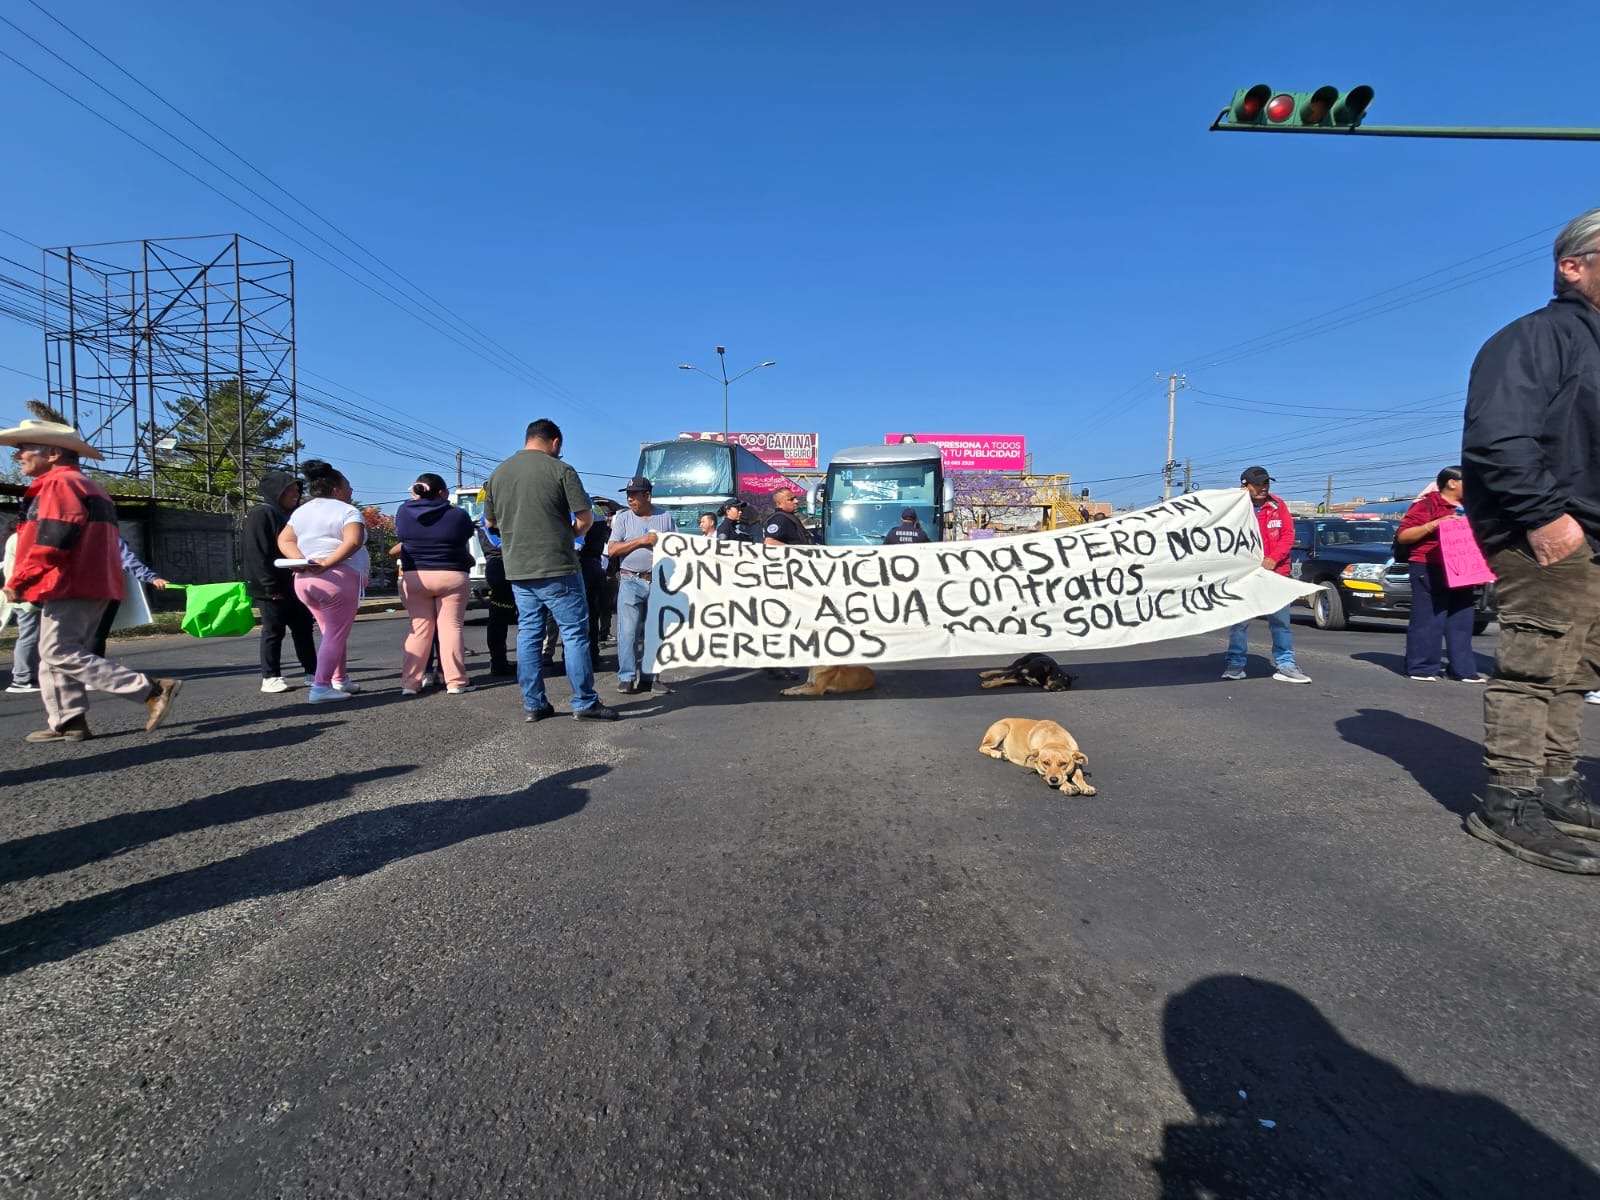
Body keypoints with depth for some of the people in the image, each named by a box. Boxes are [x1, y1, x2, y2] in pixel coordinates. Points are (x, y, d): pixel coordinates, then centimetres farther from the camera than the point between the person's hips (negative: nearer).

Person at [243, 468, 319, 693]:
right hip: (272, 589, -8)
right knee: (273, 631, -1)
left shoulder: (292, 516, 17)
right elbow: (257, 554, -16)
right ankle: (270, 677, 8)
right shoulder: (260, 515, -9)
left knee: (303, 628, 9)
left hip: (294, 586, 8)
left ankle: (312, 672, 14)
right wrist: (270, 586, -20)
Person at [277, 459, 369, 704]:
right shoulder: (347, 511, -4)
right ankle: (320, 688, -10)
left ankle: (340, 679, 23)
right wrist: (328, 562, -22)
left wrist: (302, 560, -4)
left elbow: (284, 540, 10)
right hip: (338, 578, -8)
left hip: (304, 580, 8)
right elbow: (353, 542, -21)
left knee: (332, 633, 17)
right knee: (336, 635, -5)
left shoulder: (301, 511, 19)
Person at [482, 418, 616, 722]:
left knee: (528, 634, 10)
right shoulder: (560, 470, -6)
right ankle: (585, 702, 3)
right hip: (556, 567, -6)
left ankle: (533, 704, 13)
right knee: (575, 633, 1)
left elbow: (490, 521, 19)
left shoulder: (498, 473, 10)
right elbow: (586, 517, -8)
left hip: (517, 569, 6)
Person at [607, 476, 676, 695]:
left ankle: (650, 677, 13)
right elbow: (612, 550, -4)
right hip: (631, 581, -2)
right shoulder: (623, 518, 4)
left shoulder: (665, 517, 9)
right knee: (628, 631, -6)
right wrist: (641, 541, -13)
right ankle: (627, 677, 0)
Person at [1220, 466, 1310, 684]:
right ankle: (1235, 664, 10)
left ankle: (1285, 665, 13)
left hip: (1275, 572, 3)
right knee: (1239, 621, 0)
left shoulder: (1278, 506, 6)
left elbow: (1288, 535, 3)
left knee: (1281, 620, 5)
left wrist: (1273, 558, -10)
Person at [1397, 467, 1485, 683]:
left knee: (1461, 622, 8)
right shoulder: (1427, 505, -4)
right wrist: (1435, 524, -21)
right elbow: (1402, 536, -12)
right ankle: (1421, 667, -1)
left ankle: (1463, 669, 13)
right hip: (1430, 570, -8)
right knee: (1427, 620, -7)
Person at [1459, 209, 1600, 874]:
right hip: (1546, 534, -10)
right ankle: (1510, 803, -7)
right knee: (1537, 664, -11)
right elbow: (1497, 434, -20)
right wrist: (1543, 513, -23)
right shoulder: (1539, 334, -6)